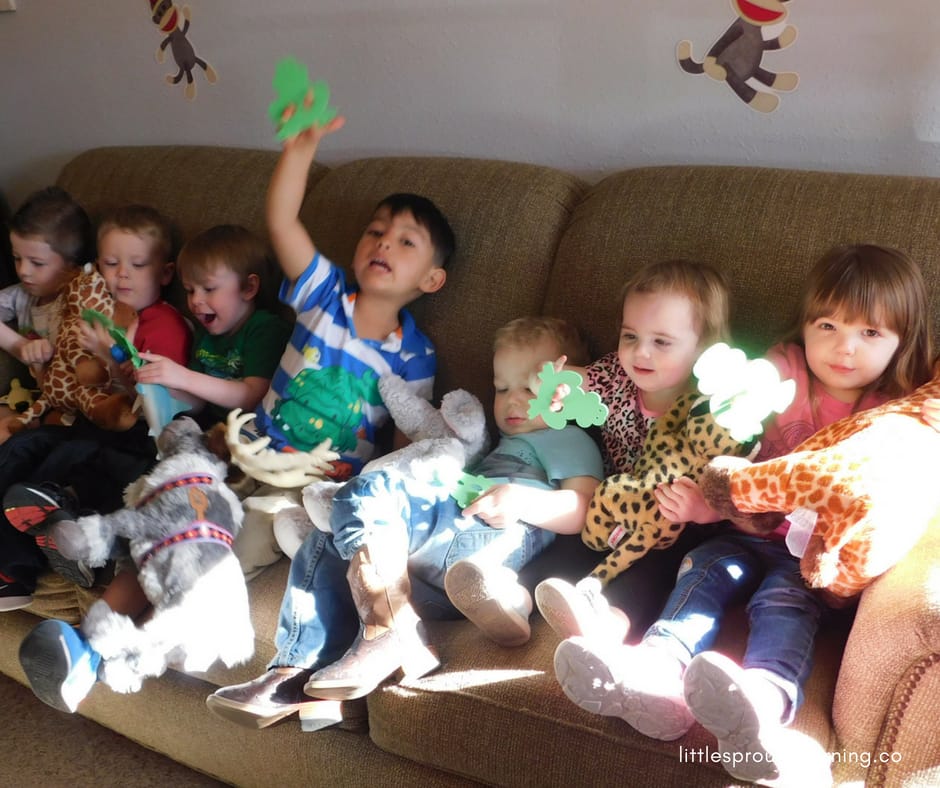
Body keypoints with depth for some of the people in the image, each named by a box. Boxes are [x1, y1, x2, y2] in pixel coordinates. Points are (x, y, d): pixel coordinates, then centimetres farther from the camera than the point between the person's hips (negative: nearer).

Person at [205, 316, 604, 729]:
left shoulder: (568, 439, 18)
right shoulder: (501, 444, 44)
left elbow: (580, 510, -2)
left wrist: (519, 499, -18)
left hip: (494, 539, -9)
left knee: (368, 492, -24)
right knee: (326, 546, 3)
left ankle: (392, 633, -28)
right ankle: (295, 674, -6)